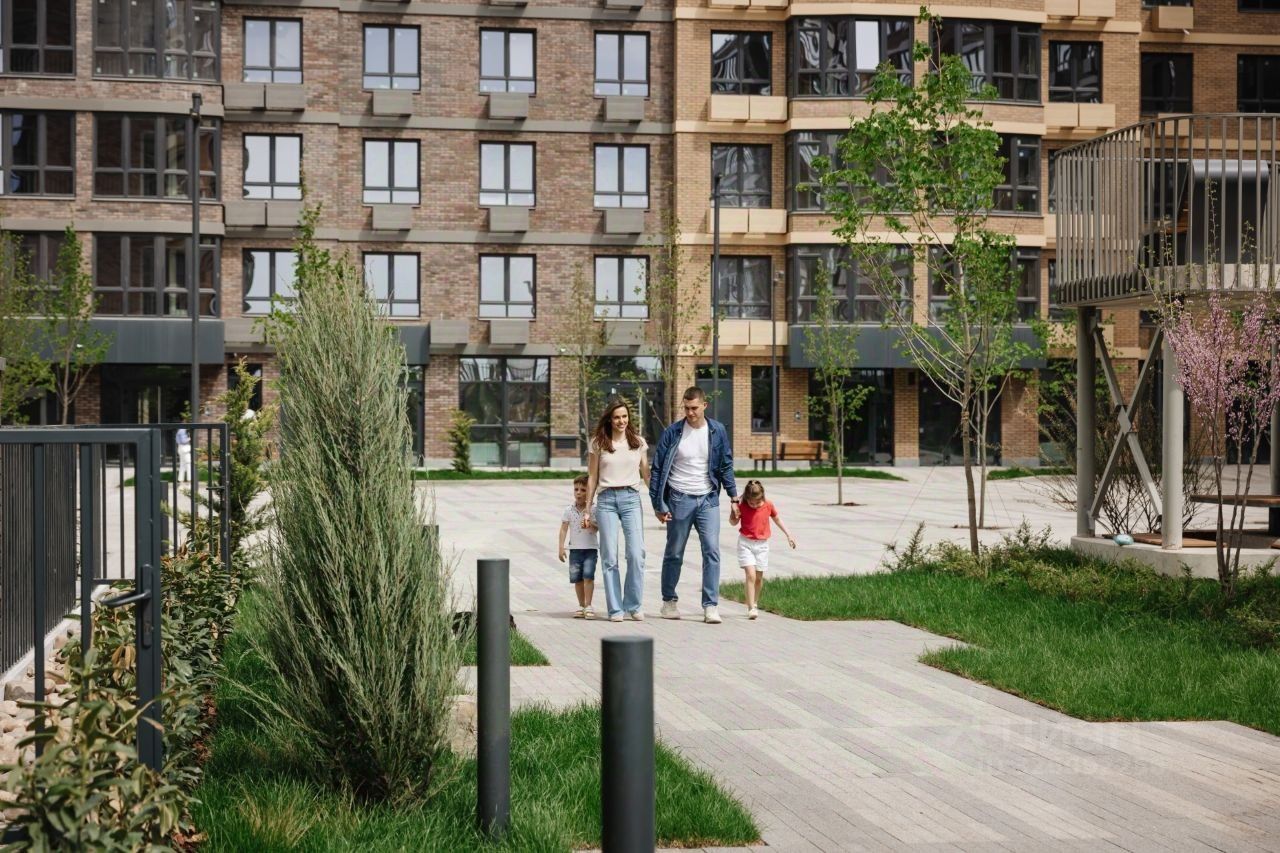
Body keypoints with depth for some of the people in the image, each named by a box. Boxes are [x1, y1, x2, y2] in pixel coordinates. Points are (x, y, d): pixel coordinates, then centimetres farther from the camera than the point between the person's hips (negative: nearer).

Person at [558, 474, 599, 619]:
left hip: (590, 548, -3)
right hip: (575, 549, 3)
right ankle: (581, 606, 18)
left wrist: (589, 524, -28)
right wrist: (561, 546, -3)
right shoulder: (569, 510, 3)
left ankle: (588, 606, -7)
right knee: (577, 578, 7)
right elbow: (564, 529, 3)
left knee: (588, 576, -13)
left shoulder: (593, 509, -2)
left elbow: (597, 527, -7)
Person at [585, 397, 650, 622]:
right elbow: (592, 477, 10)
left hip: (631, 498, 0)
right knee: (609, 557, -2)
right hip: (606, 500, 0)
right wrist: (587, 509, 9)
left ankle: (634, 606, 2)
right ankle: (615, 609, 4)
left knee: (636, 553, -11)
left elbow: (646, 474, 14)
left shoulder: (638, 442, 10)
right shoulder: (599, 443, 7)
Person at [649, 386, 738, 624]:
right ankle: (669, 601, 25)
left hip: (708, 499, 1)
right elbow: (657, 469, -2)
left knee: (712, 551, -9)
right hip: (679, 499, -1)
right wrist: (658, 505, -5)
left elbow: (726, 466, 10)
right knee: (674, 553, 9)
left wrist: (734, 497, 4)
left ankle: (711, 606, -7)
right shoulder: (672, 433, -5)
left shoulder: (717, 431, 2)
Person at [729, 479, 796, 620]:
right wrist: (733, 512, -16)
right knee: (751, 575, -15)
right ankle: (751, 608, -16)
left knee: (759, 577, 7)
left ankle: (755, 604, 28)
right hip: (745, 543, -2)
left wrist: (788, 535, 14)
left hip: (762, 545, 2)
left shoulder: (768, 505, -4)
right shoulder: (742, 506, -9)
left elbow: (777, 520, 13)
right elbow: (733, 522, 6)